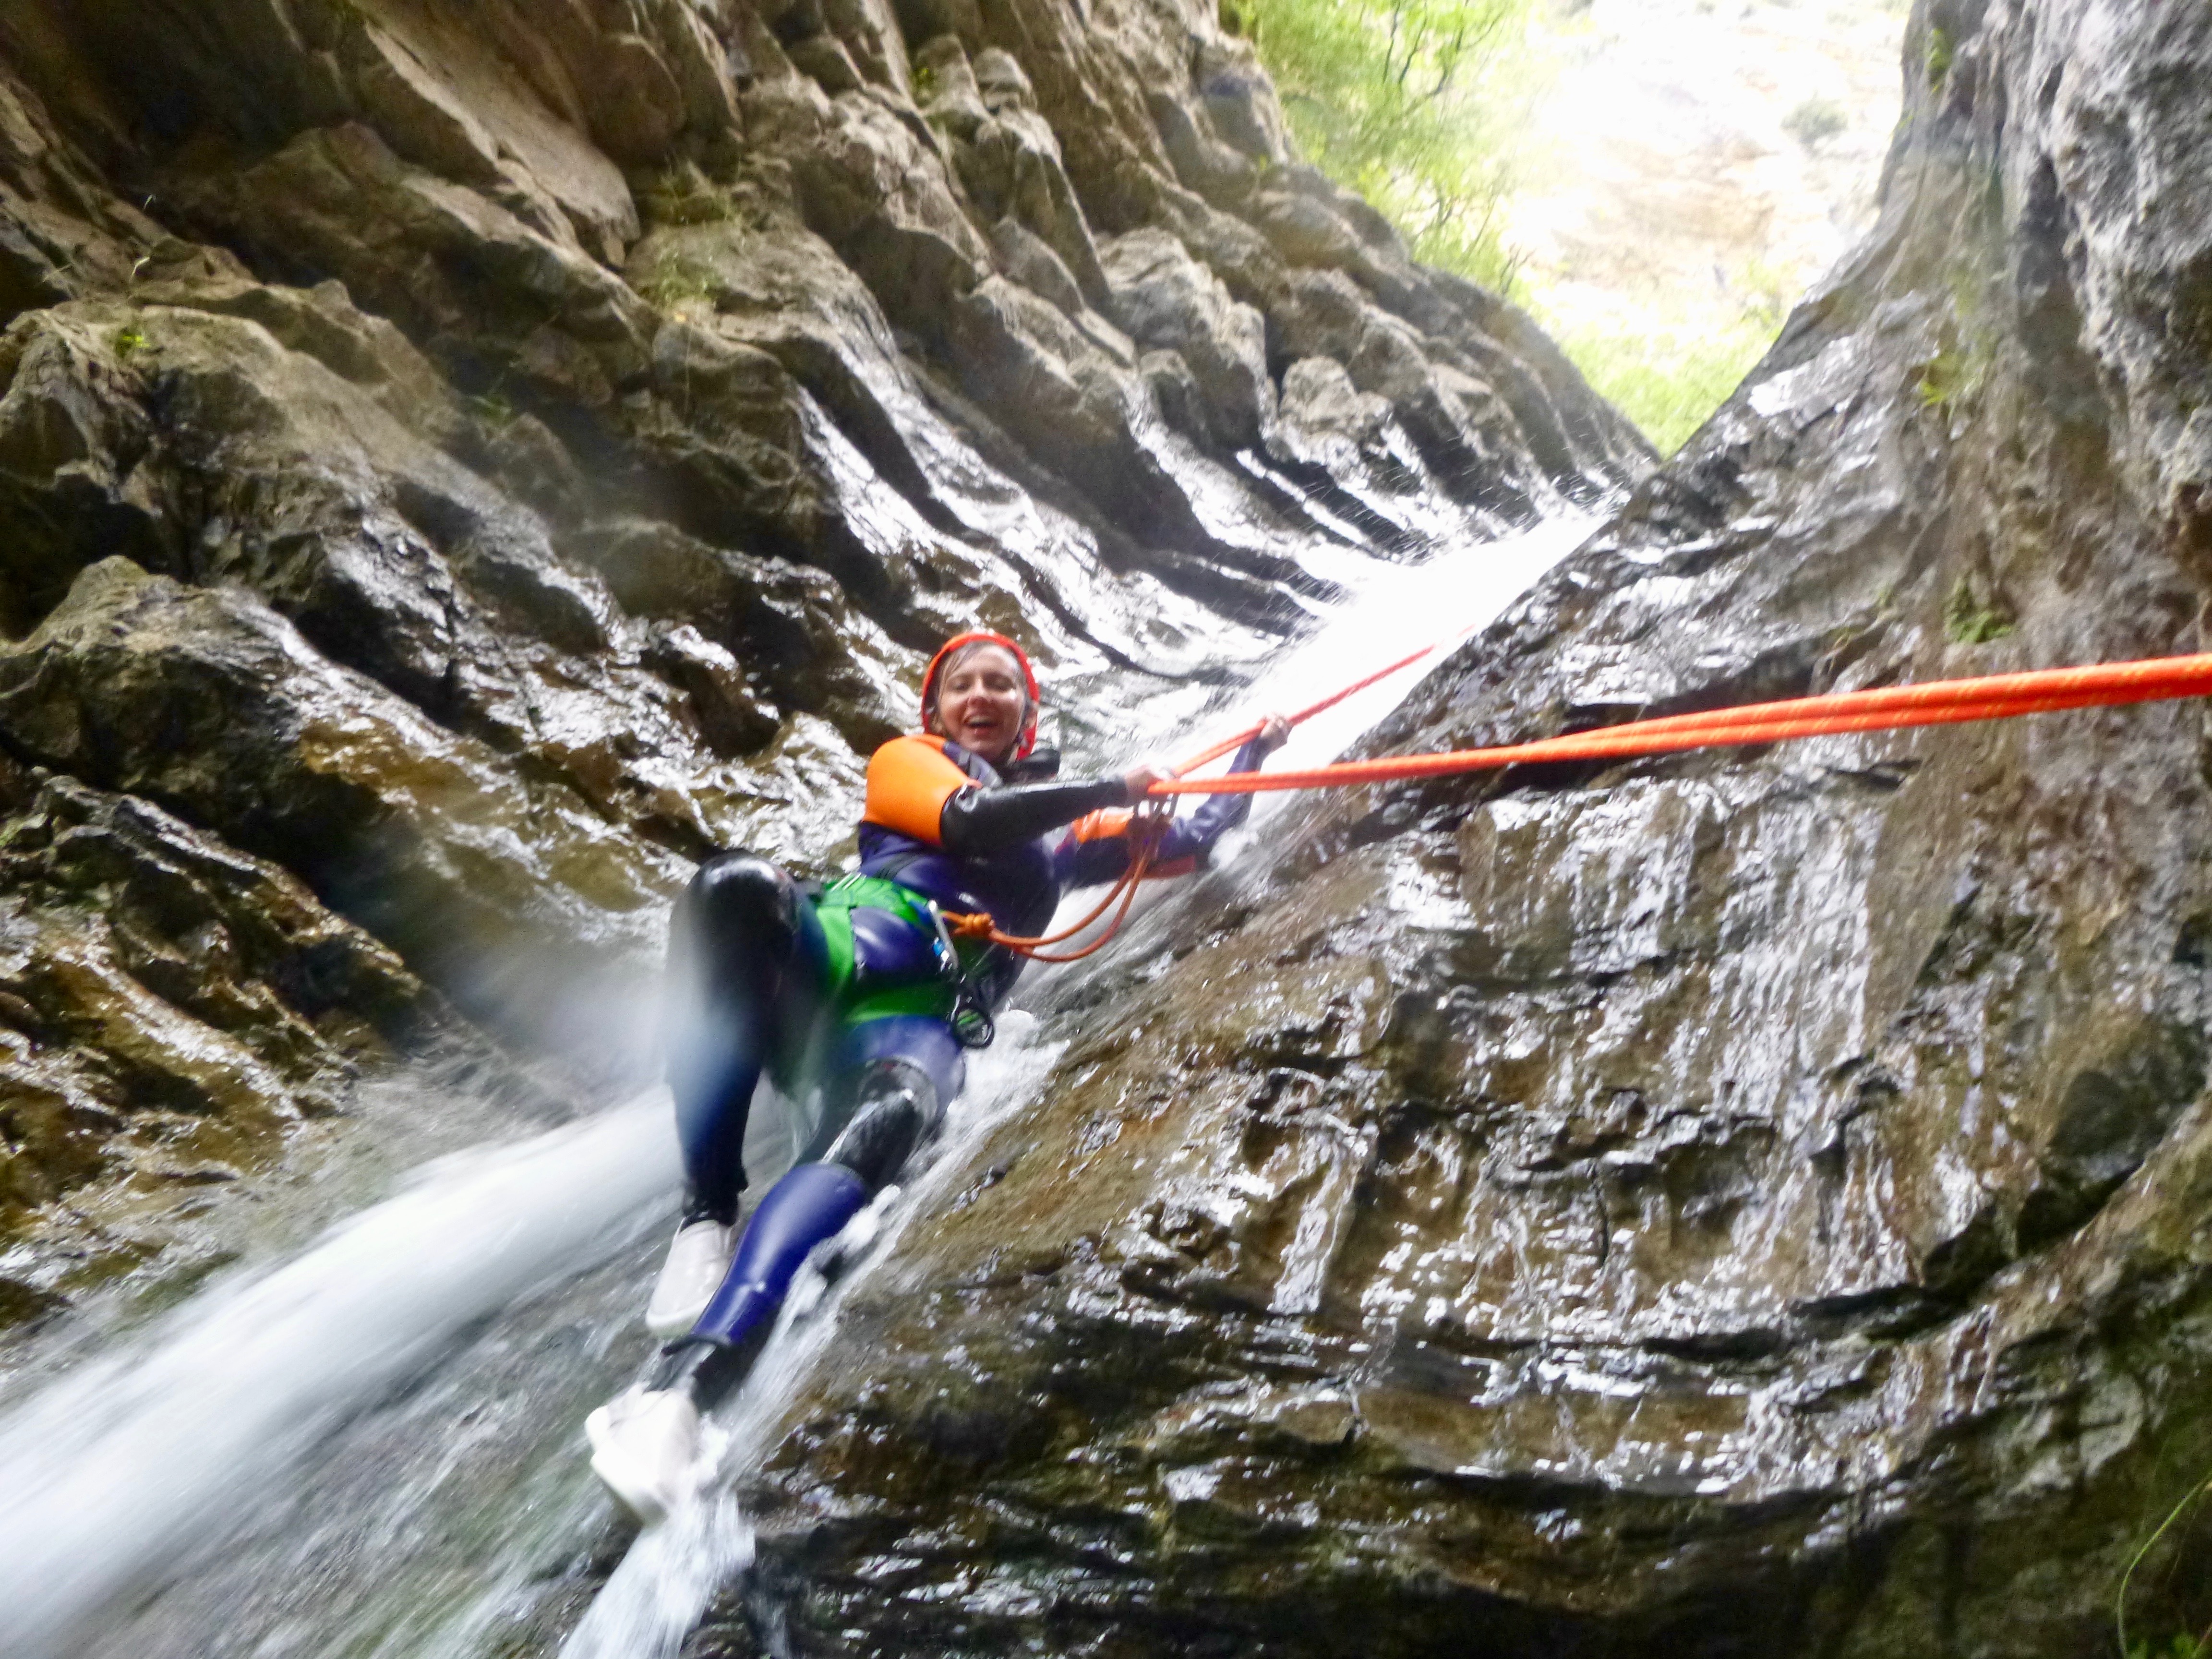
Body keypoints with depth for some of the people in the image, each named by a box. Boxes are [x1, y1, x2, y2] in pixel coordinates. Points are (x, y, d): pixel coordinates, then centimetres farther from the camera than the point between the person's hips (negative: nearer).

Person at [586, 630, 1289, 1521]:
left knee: (889, 1121, -39)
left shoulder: (1058, 829, 35)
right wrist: (1114, 788, 5)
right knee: (737, 887, -38)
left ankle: (684, 1383, -52)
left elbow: (1191, 843, 38)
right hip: (829, 966, 0)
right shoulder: (905, 761, 26)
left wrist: (1255, 754, 38)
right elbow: (965, 819, 4)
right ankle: (707, 1213, -29)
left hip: (925, 1020, 1)